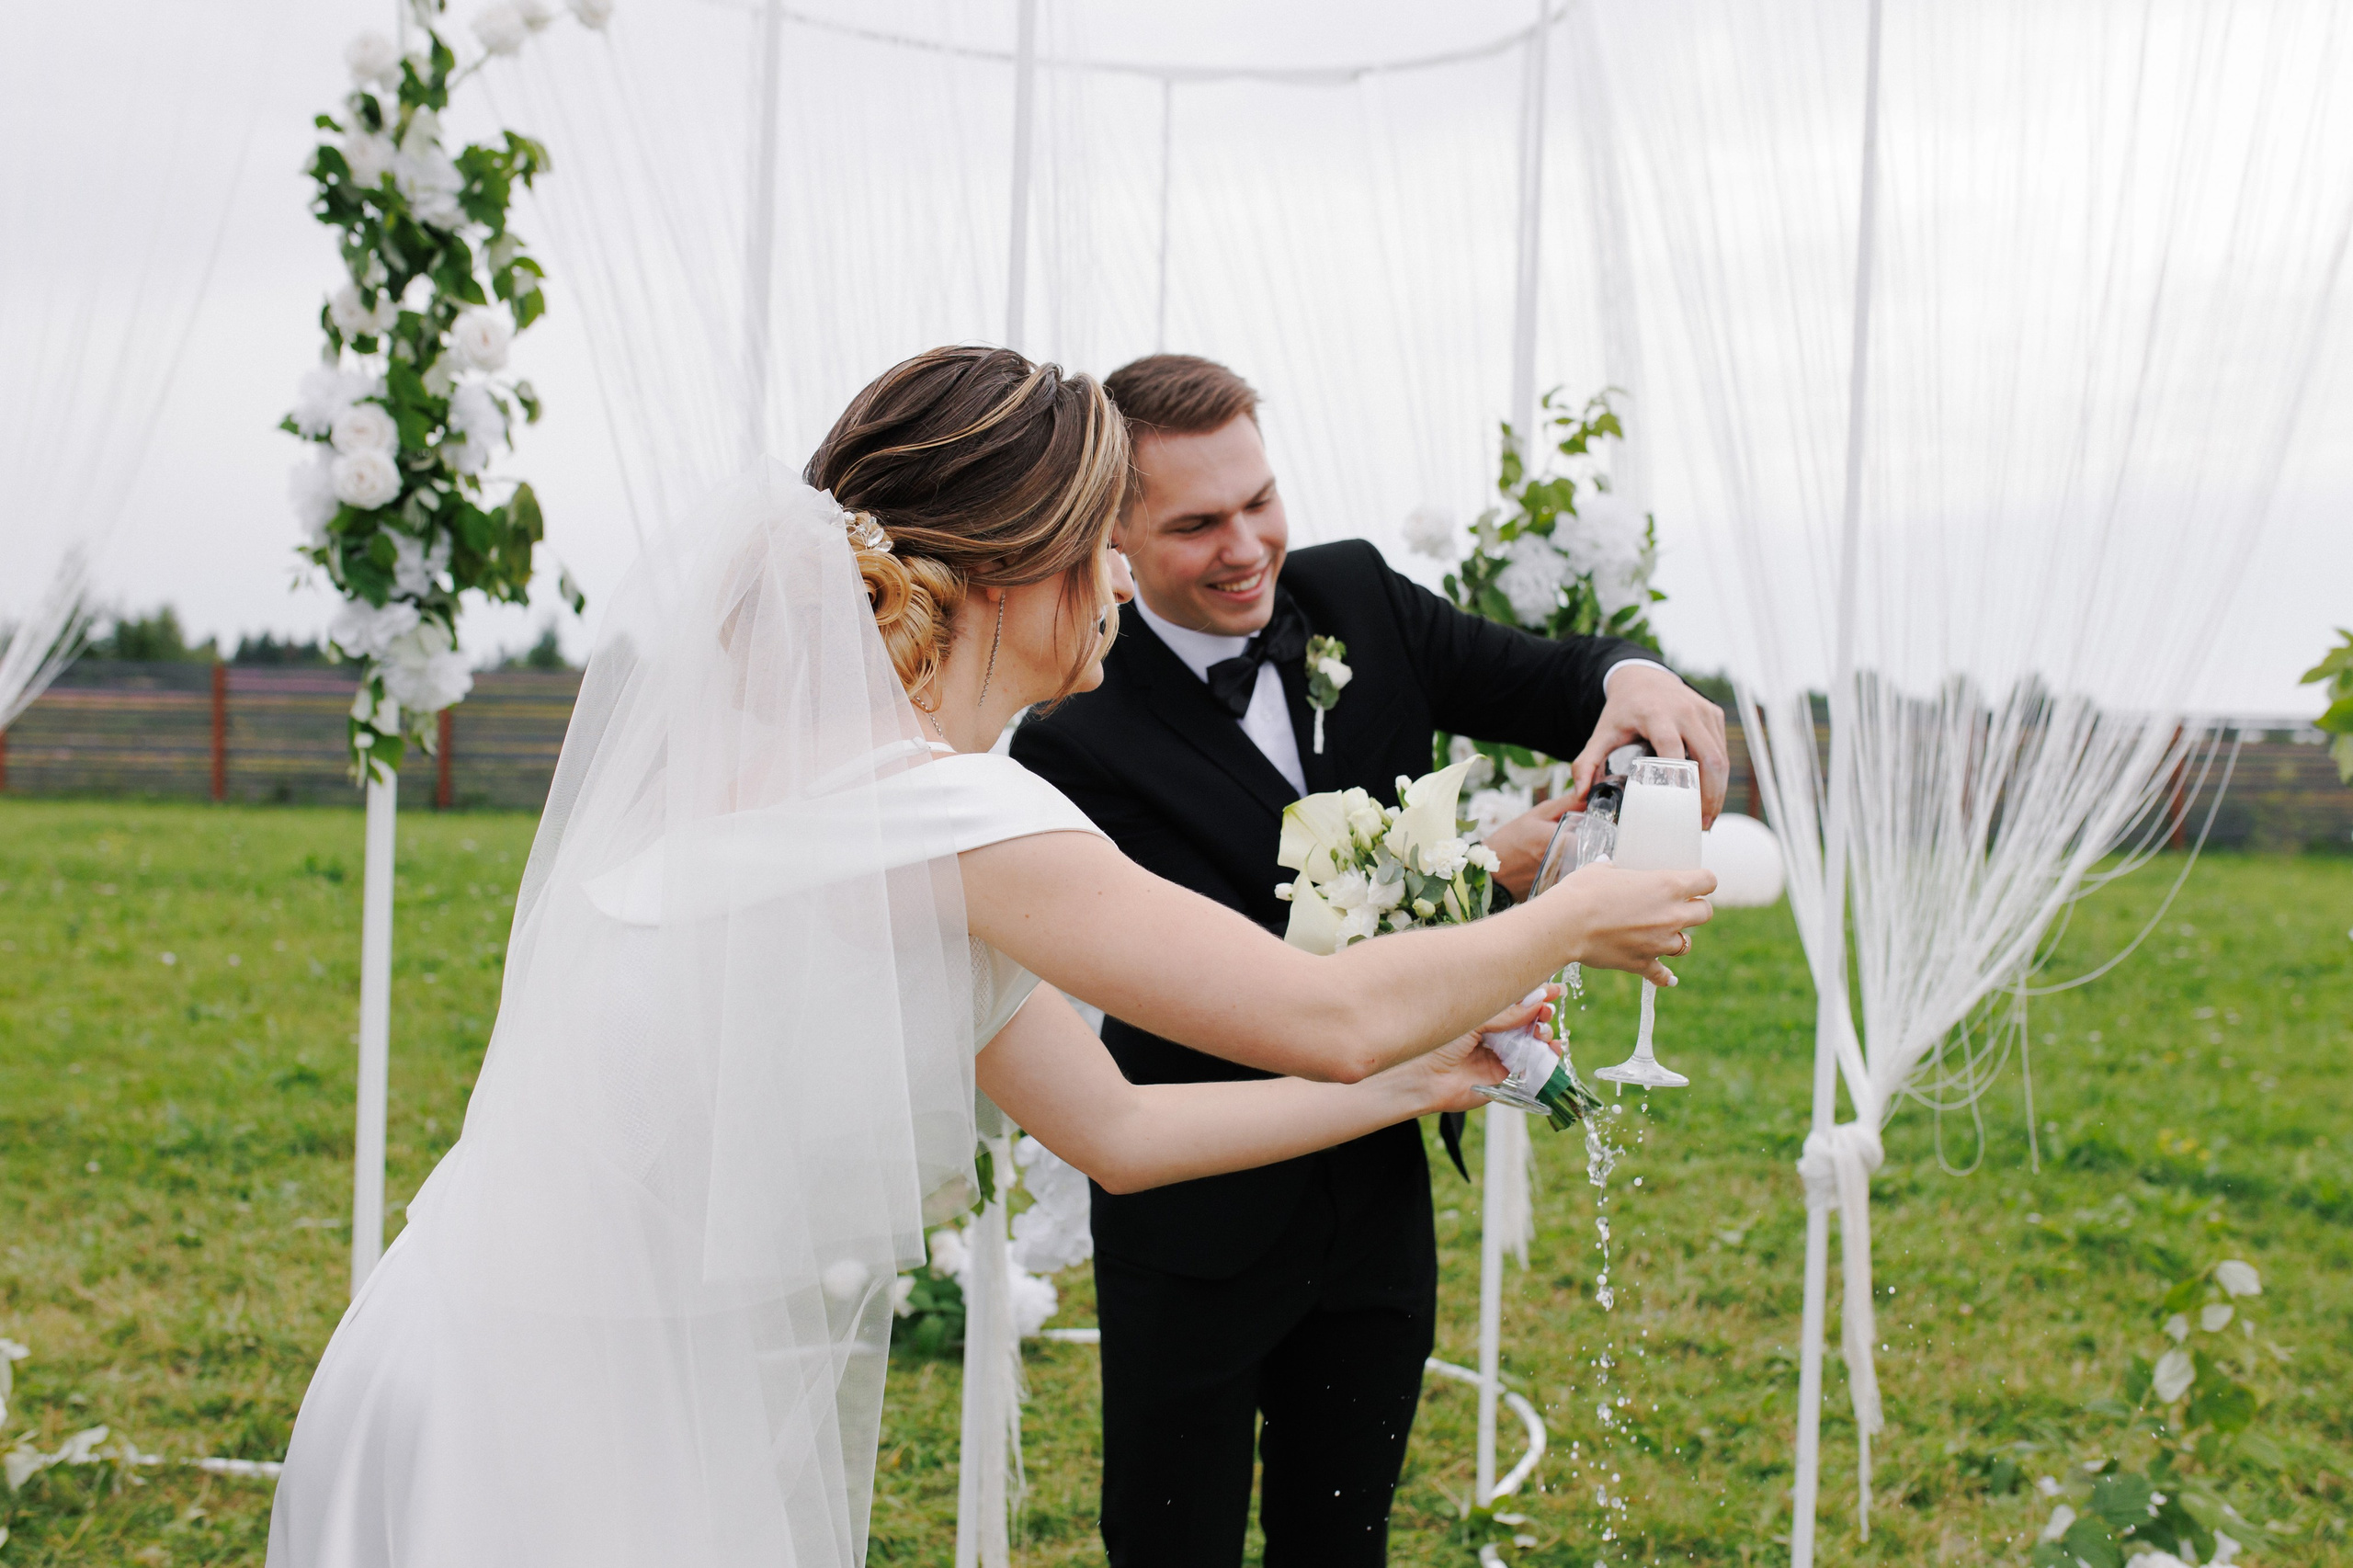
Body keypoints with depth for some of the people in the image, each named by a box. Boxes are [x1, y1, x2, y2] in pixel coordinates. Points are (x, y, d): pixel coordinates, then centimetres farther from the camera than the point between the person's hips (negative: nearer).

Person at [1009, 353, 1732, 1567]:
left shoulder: (1354, 595, -4)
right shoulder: (1079, 739, -22)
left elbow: (1543, 682, 1)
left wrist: (1633, 676, -25)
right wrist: (1481, 872, -29)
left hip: (1379, 1199, 5)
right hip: (1196, 1233, -5)